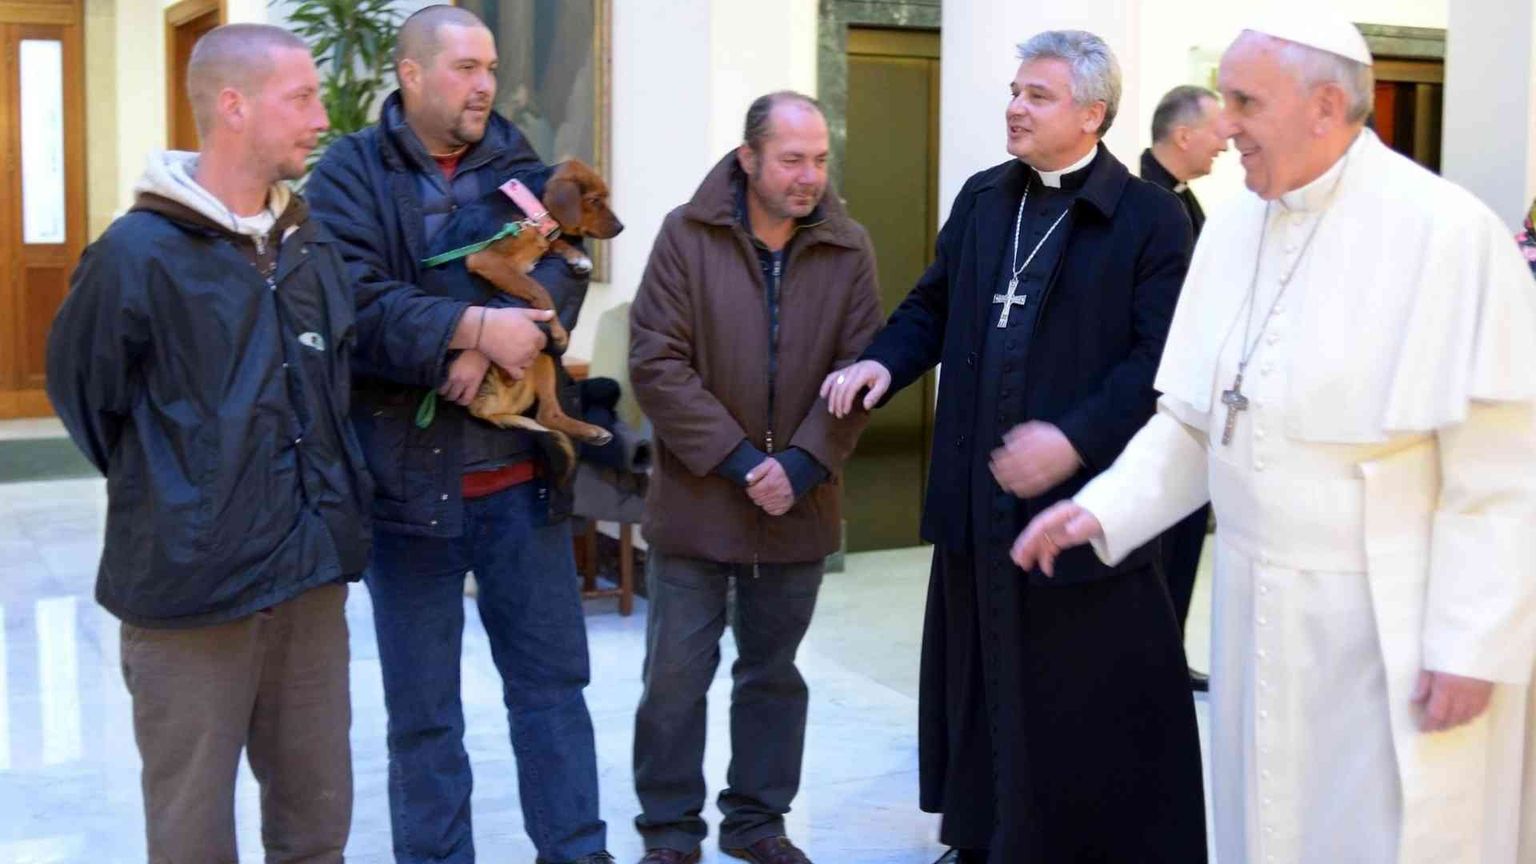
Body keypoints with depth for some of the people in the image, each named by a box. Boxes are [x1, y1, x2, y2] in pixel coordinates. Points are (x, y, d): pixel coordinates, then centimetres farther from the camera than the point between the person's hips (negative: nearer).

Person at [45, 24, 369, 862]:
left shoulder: (309, 242, 7)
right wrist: (167, 497, 6)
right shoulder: (137, 252, -12)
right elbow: (83, 394, -1)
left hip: (311, 575, 6)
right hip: (190, 583, -5)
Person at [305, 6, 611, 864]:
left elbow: (555, 275, -5)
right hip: (410, 481, -3)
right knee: (423, 710, 10)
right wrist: (474, 326, -25)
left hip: (522, 478, 4)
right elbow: (358, 307, -17)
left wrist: (488, 348, -21)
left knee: (553, 679, 12)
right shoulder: (350, 173, -3)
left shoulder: (516, 162, 9)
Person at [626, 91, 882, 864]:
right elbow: (656, 364, -11)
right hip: (694, 500, -2)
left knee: (773, 672, 15)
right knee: (677, 674, 4)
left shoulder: (848, 250, -1)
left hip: (799, 506, 3)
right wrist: (737, 459, -16)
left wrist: (802, 465, -14)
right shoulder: (688, 235, -7)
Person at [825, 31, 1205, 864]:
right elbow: (935, 307, 18)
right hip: (979, 498, 6)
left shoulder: (1149, 215, -7)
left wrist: (1077, 438, -25)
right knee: (983, 686, 17)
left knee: (1093, 707, 4)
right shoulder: (982, 198, 11)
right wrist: (884, 360, -2)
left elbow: (1161, 358, -14)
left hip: (1086, 500, -6)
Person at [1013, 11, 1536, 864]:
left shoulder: (1444, 231, -15)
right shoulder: (1230, 231, 5)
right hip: (1258, 610, 6)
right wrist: (1104, 509, -4)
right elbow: (1193, 421, 10)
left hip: (1393, 624, -6)